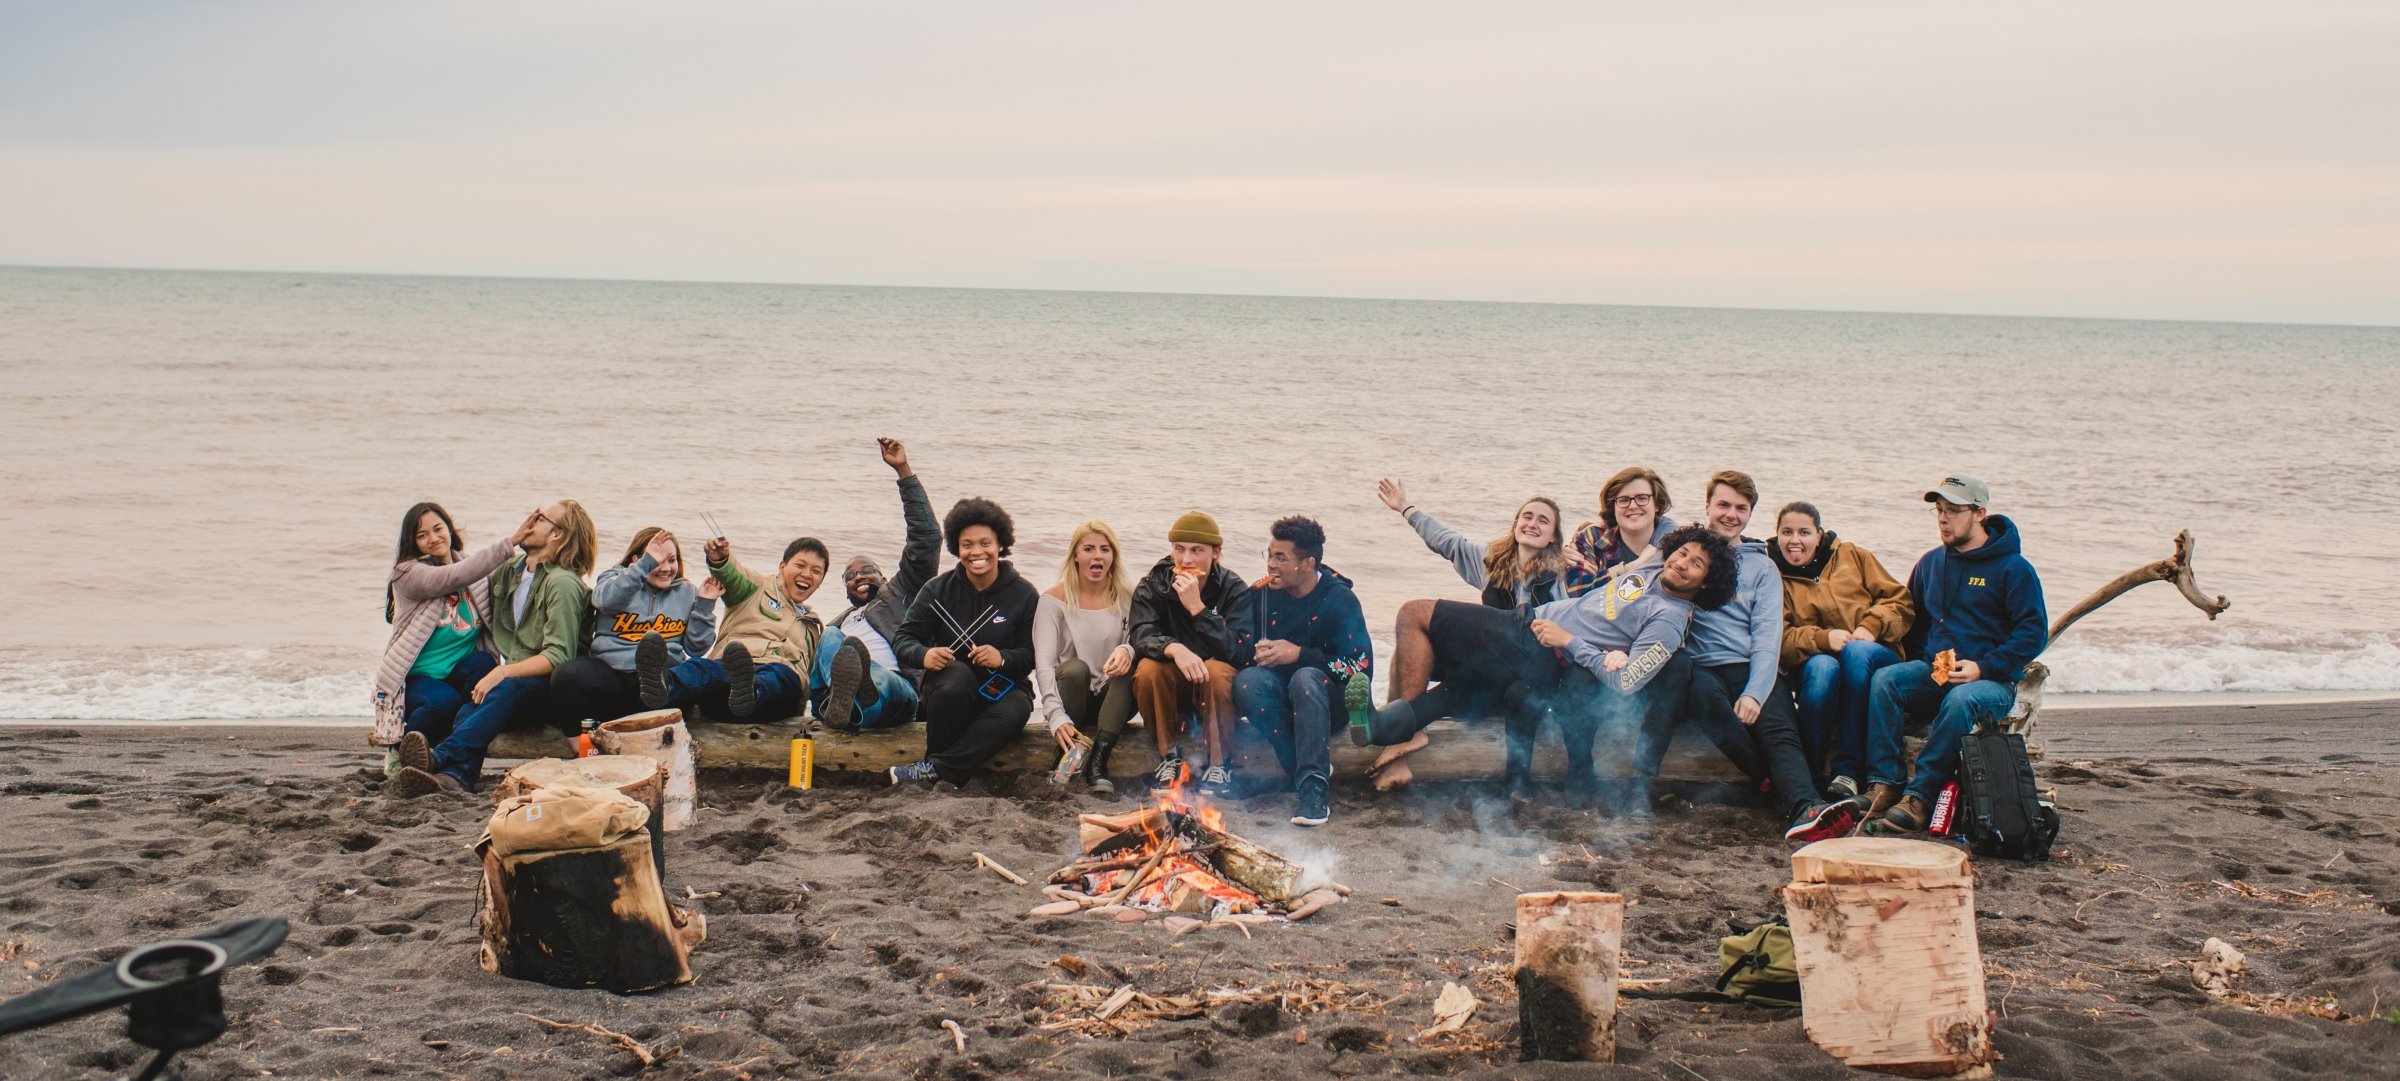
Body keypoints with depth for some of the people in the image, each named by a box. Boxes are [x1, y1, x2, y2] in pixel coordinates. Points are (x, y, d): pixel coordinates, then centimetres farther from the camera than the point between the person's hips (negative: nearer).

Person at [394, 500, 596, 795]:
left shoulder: (562, 583, -7)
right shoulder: (509, 570, 16)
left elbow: (558, 656, -15)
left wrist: (503, 672, -25)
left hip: (544, 686, -6)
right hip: (503, 676, 6)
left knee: (505, 690, -37)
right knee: (473, 699, -27)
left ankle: (441, 756, -55)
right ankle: (457, 775, -51)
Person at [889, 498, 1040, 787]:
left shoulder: (1024, 595, 1)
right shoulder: (939, 589, 3)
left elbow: (1031, 655, -3)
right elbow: (904, 638, -1)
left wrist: (1002, 659, -26)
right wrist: (923, 655, -25)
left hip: (1001, 685, 0)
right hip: (950, 687, 0)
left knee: (1015, 711, -36)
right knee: (957, 676, -37)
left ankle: (934, 768, -32)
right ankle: (945, 777, -26)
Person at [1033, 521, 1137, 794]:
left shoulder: (1125, 597, 4)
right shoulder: (1054, 599, -4)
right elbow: (1043, 663, -15)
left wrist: (1127, 650, -35)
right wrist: (1057, 717, -30)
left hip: (1112, 700, 2)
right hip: (1071, 700, -2)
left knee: (1128, 665, -29)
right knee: (1074, 668, -33)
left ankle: (1097, 761, -35)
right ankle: (1067, 753, -16)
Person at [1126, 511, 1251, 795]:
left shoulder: (1233, 589, -10)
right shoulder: (1152, 586, -6)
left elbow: (1235, 648, -22)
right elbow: (1140, 635, -21)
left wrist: (1197, 606, -32)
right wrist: (1174, 649, -43)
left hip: (1213, 687, -1)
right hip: (1170, 684, 1)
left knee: (1218, 670, -33)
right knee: (1148, 669, -29)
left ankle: (1219, 763, -18)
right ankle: (1169, 756, -12)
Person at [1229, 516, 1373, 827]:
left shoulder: (1339, 599, -8)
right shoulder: (1261, 594, 2)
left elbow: (1361, 669, -16)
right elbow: (1231, 647, -2)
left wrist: (1300, 654, -20)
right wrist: (1256, 651, -23)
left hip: (1324, 703, -3)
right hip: (1275, 704, 3)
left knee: (1306, 678, -36)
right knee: (1248, 680, -29)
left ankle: (1314, 787, -41)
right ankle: (1308, 773, -31)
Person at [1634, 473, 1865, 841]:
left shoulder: (1761, 566, 20)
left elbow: (1767, 635, 5)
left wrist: (1754, 692, -13)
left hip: (1752, 669, 1)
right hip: (1700, 669, -1)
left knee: (1779, 728, -28)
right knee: (1706, 695, -36)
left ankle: (1806, 810, -56)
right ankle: (1786, 785, -33)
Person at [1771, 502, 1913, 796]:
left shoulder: (1852, 556, 13)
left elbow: (1900, 599, 9)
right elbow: (1778, 638, -4)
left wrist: (1872, 625, -10)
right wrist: (1822, 638, -20)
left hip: (1873, 655, 1)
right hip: (1813, 660, -1)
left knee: (1855, 651, -35)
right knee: (1822, 666, -37)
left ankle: (1848, 770, -36)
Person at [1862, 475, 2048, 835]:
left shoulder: (2013, 568, -1)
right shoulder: (1930, 563, 15)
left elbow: (2034, 632, -6)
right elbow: (1912, 618, 25)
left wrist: (1983, 667, -16)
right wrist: (1923, 661, 6)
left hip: (1991, 681, -5)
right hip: (1933, 672, 5)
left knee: (1961, 701, -38)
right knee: (1885, 680, -25)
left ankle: (1919, 799, -40)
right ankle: (1882, 786, -33)